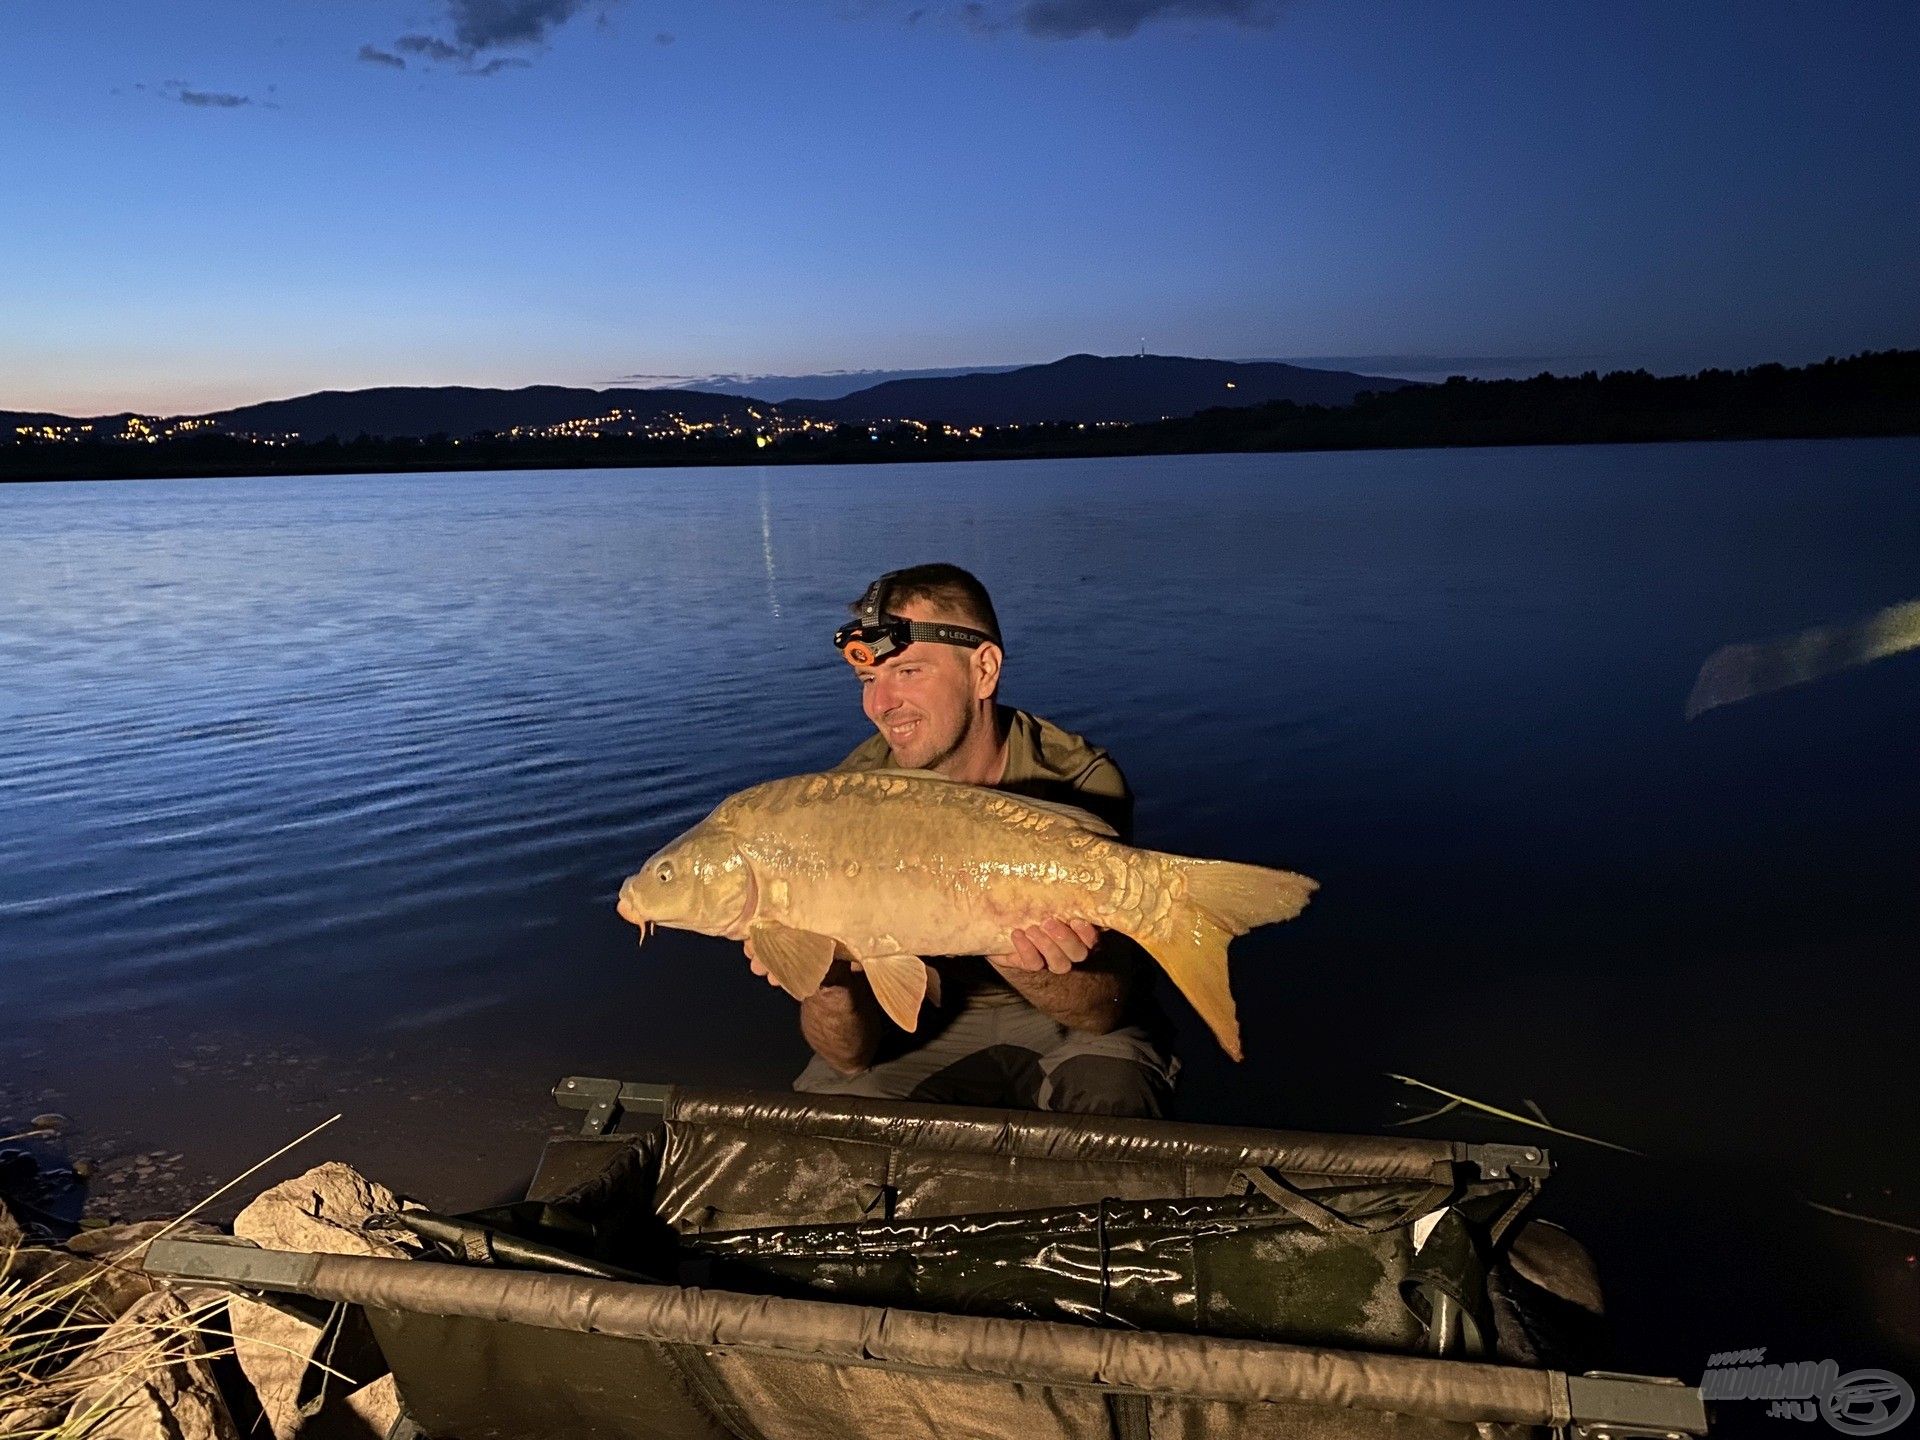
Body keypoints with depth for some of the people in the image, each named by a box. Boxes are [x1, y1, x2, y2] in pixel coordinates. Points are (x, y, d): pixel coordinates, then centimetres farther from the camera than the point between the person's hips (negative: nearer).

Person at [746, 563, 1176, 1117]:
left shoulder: (1079, 785, -21)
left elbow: (1105, 1008, -22)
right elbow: (851, 1055, -17)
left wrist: (1021, 963, -43)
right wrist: (826, 985, -41)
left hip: (1058, 1018, -2)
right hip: (929, 1016, 2)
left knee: (1108, 1094, -32)